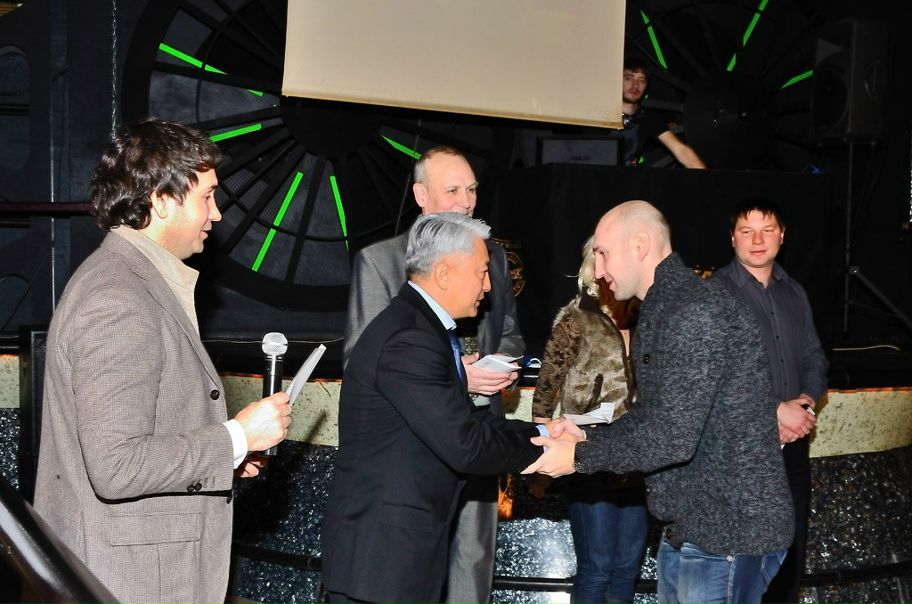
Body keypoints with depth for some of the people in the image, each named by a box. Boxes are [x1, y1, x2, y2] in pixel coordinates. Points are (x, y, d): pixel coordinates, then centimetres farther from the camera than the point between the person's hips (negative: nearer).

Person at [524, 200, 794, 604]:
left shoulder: (698, 313, -21)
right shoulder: (659, 313, 14)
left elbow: (672, 438, -25)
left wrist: (578, 457, -14)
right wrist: (584, 440, 4)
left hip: (730, 532, -10)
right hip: (685, 527, 10)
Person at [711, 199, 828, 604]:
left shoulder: (794, 293, 11)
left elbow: (814, 358, 16)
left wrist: (805, 402, -5)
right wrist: (775, 410, -17)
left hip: (793, 441, 6)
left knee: (792, 548, 13)